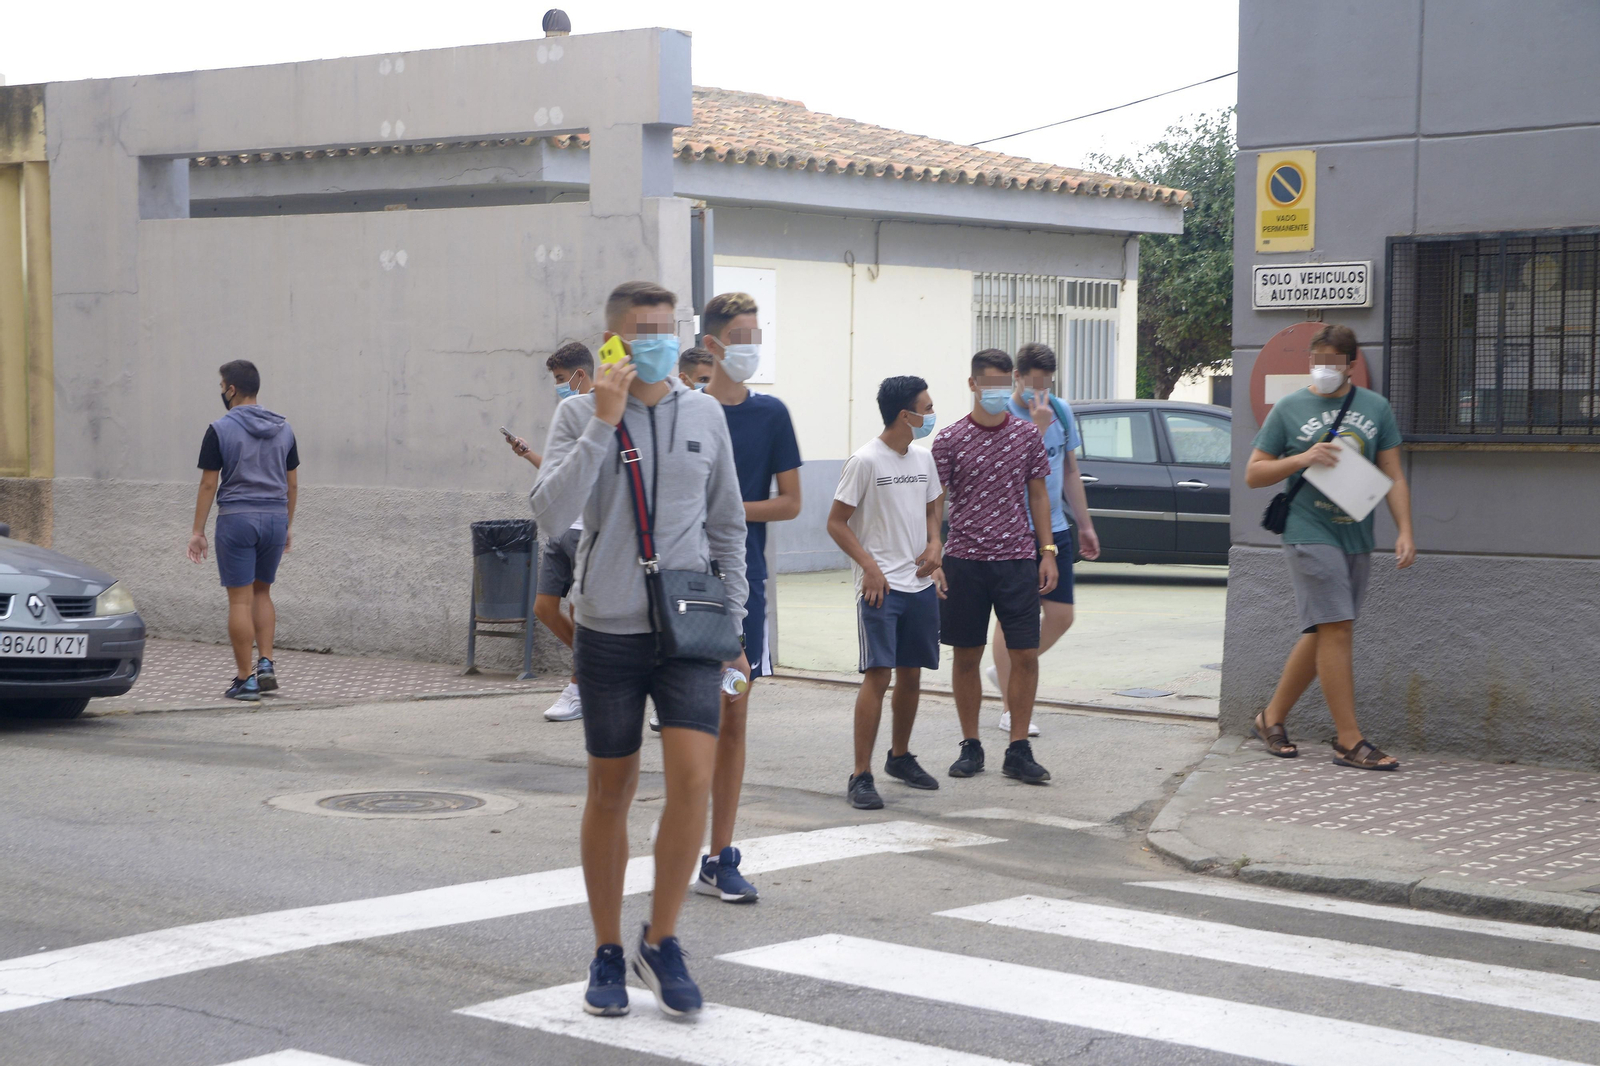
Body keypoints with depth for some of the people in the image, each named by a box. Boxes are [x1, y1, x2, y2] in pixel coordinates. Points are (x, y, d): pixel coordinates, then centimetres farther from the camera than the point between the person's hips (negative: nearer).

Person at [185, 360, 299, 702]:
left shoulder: (221, 430, -7)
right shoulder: (283, 429, 8)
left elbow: (208, 484, -6)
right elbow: (292, 483, 11)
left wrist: (198, 531, -1)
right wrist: (288, 526, 20)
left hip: (237, 519, -5)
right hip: (275, 518, 5)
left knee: (240, 599, -2)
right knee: (262, 592, 19)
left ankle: (245, 680, 0)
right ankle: (266, 664, 8)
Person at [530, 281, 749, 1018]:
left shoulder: (705, 415, 5)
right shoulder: (580, 415, -3)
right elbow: (551, 512, -18)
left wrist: (733, 619, 10)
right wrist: (604, 422, -20)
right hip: (608, 631, -1)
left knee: (692, 779, -12)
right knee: (610, 791, 9)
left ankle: (662, 942, 6)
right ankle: (608, 953, 23)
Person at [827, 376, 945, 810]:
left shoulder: (923, 458, 10)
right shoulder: (865, 461, -10)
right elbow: (836, 523, -7)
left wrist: (933, 548, 5)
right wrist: (870, 567, -16)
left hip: (921, 585, 7)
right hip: (880, 586, -7)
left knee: (911, 674, 12)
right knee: (877, 675, -12)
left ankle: (900, 757, 31)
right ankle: (861, 777, -9)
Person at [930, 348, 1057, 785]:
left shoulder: (1027, 434, 6)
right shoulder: (950, 440, -1)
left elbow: (1037, 494, 12)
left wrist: (1047, 552, 6)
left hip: (1017, 560, 1)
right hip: (965, 561, -1)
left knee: (1025, 654, -2)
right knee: (966, 656, 5)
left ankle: (1019, 751, 6)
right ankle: (971, 746, 17)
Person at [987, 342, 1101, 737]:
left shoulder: (1061, 411, 7)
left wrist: (1085, 524, 18)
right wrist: (1037, 427, -29)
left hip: (1054, 529, 6)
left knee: (1061, 616, 3)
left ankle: (1008, 672, 27)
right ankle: (1010, 710, 9)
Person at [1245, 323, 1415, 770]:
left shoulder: (1375, 408, 10)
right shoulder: (1289, 408, 2)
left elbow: (1393, 474, 11)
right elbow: (1253, 474, 4)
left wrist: (1404, 530, -1)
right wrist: (1302, 458, -12)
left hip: (1357, 537, 4)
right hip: (1310, 532, -4)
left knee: (1321, 636, 9)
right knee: (1336, 631, -11)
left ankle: (1272, 717, 24)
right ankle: (1350, 741, -9)